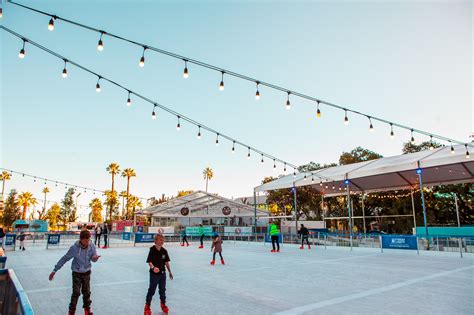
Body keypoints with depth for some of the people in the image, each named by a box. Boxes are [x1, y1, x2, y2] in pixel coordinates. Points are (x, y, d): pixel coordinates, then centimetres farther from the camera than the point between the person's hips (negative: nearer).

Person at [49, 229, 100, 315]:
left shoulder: (92, 246, -15)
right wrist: (54, 270, -11)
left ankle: (87, 308, 30)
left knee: (86, 292, 12)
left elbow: (94, 259, -9)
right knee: (76, 293, -2)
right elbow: (64, 259, -13)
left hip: (87, 272, 2)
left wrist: (95, 258, -34)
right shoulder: (74, 248, -22)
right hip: (76, 273, -2)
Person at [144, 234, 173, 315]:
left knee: (162, 290, 17)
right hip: (154, 274, -5)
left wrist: (170, 272, 12)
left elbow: (166, 262, 7)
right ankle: (147, 306, 22)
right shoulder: (152, 250, -16)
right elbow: (149, 262, -20)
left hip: (162, 273, 5)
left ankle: (163, 304, 35)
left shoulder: (164, 251, -1)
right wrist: (153, 267, -40)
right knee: (151, 290, 5)